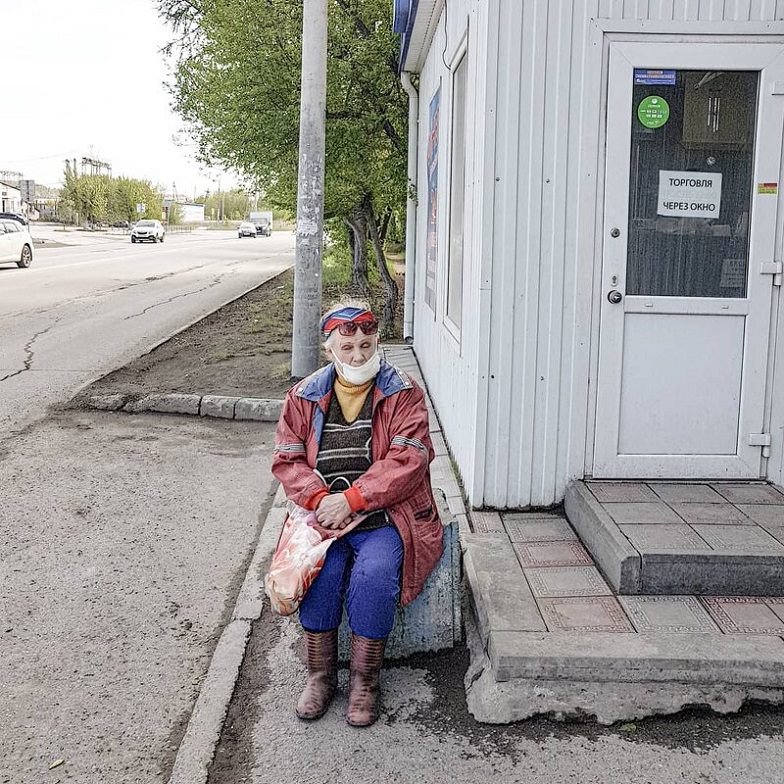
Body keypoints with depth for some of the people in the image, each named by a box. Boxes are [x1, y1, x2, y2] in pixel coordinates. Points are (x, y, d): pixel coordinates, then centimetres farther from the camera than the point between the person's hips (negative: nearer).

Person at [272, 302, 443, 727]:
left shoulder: (404, 394, 0)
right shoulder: (304, 396, 10)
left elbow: (407, 461, -10)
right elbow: (287, 460, 7)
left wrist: (350, 499, -17)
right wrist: (319, 499, -12)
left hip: (386, 517, -2)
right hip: (324, 517, 2)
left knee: (374, 573, -29)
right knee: (321, 570, -26)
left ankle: (364, 681, -9)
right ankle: (320, 675, -5)